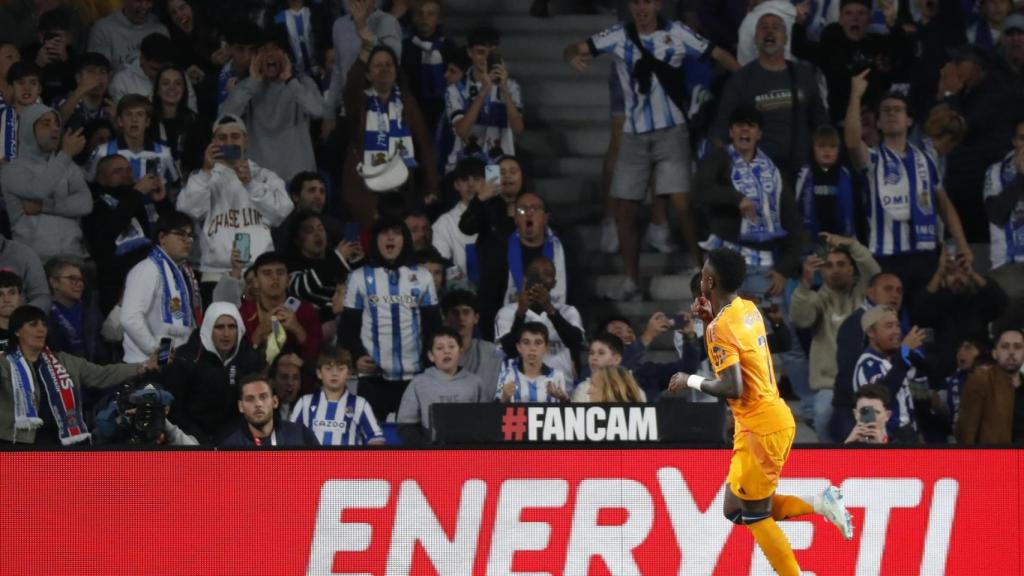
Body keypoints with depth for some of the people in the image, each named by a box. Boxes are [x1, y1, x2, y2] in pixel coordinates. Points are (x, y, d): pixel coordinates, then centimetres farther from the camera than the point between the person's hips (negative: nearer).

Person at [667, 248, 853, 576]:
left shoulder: (722, 328, -19)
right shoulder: (749, 310, 8)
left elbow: (732, 388, -26)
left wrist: (691, 381, -11)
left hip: (760, 428, -9)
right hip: (773, 418, 9)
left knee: (755, 515, 1)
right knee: (736, 510, 15)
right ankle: (820, 504, 8)